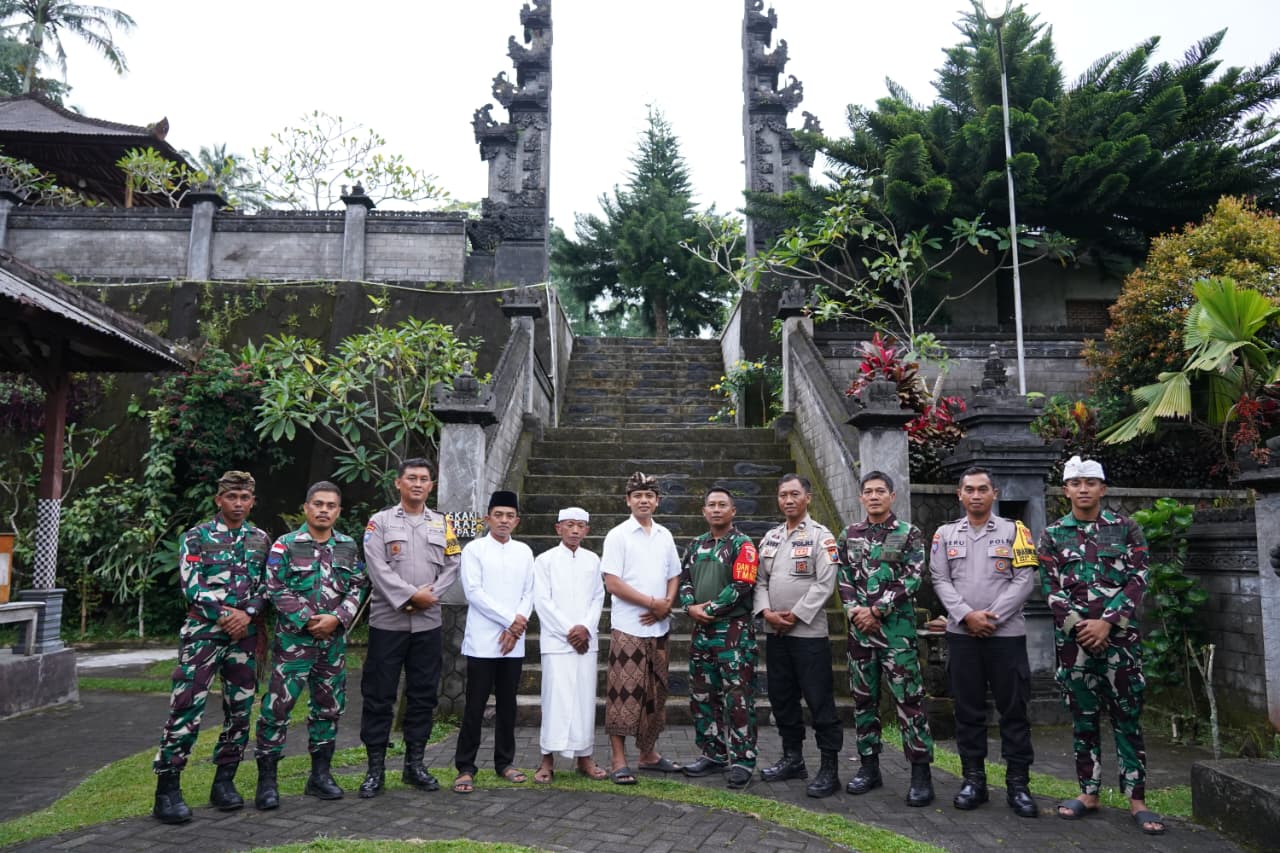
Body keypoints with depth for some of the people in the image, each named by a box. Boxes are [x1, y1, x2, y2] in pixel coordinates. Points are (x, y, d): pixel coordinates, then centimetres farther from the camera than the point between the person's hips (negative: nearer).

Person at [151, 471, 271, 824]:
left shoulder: (261, 540, 10)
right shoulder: (196, 537, -1)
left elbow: (266, 586, 7)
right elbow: (192, 587, -8)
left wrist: (247, 614, -10)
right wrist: (225, 616, -13)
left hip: (244, 635, 4)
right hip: (203, 632, -4)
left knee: (240, 709, 7)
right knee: (186, 708, -7)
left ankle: (224, 781, 19)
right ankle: (167, 789, 2)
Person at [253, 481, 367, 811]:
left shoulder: (348, 546, 7)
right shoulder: (285, 545, -4)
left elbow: (358, 587, 5)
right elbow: (277, 590, -9)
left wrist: (337, 618, -9)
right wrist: (307, 620, -14)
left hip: (334, 639, 4)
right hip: (295, 638, -4)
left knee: (329, 706, 11)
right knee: (278, 706, -5)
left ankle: (320, 774, 24)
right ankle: (267, 779, 8)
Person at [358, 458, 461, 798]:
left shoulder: (442, 524, 11)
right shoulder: (380, 522, 2)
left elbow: (452, 567, 5)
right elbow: (378, 568, -9)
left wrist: (430, 595, -10)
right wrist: (412, 595, -15)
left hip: (428, 622, 3)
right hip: (388, 621, -3)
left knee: (423, 694, 9)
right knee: (379, 695, 2)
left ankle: (414, 763, 21)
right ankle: (376, 767, 13)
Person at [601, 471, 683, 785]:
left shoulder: (665, 536, 11)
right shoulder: (618, 535, -6)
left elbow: (674, 576, 15)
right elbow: (612, 583, -12)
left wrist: (667, 605, -4)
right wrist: (652, 602, -13)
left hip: (658, 627, 6)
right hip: (628, 627, -5)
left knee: (654, 692, 13)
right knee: (624, 693, -4)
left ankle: (649, 753, 26)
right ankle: (618, 761, 4)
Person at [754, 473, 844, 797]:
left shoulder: (820, 536, -6)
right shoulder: (770, 537, 13)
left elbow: (825, 583, -13)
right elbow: (760, 580, 11)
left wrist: (796, 615, -15)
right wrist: (766, 612, -5)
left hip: (808, 632, -6)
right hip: (774, 632, 7)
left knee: (819, 700, -3)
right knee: (782, 697, 14)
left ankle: (829, 768, 6)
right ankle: (792, 758, 27)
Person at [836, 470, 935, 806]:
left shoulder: (909, 534, -1)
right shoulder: (848, 535, 11)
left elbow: (912, 579, -9)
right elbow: (843, 578, 9)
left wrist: (876, 610, -13)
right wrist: (855, 611, -7)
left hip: (896, 626, -4)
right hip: (859, 627, 4)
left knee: (908, 698, -4)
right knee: (863, 697, 10)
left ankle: (921, 773, 4)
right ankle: (869, 767, 21)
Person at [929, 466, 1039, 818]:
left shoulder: (1014, 531, 2)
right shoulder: (945, 534, 8)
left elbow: (1023, 580, -5)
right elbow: (940, 581, 2)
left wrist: (992, 616, -12)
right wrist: (967, 615, -12)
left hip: (1007, 633, -2)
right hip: (961, 634, 2)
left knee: (1013, 709, 2)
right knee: (968, 709, 7)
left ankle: (1018, 783, 12)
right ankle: (973, 779, 17)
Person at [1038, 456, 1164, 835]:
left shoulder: (1126, 528, 4)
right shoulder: (1052, 534, 5)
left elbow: (1137, 580, -3)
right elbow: (1051, 586, 1)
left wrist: (1106, 623, -12)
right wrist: (1078, 626, -10)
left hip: (1119, 635, -1)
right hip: (1073, 637, 1)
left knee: (1127, 718, 3)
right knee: (1082, 717, 8)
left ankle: (1137, 800, 10)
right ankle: (1088, 792, 18)